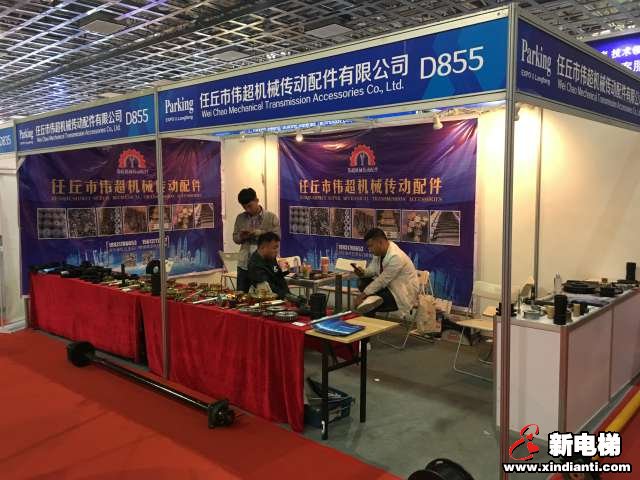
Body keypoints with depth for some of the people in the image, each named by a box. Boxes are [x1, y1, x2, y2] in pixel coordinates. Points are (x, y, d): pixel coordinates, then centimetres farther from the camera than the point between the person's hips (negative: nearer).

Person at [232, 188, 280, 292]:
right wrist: (241, 237, -7)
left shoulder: (271, 217, -1)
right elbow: (235, 238, 15)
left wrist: (258, 233, -16)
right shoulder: (240, 218, 9)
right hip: (244, 265, 3)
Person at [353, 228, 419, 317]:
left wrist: (363, 294, -21)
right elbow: (373, 269, 8)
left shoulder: (395, 257, -29)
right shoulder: (380, 251, -3)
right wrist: (363, 272, -14)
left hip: (404, 294, -9)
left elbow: (382, 281, -25)